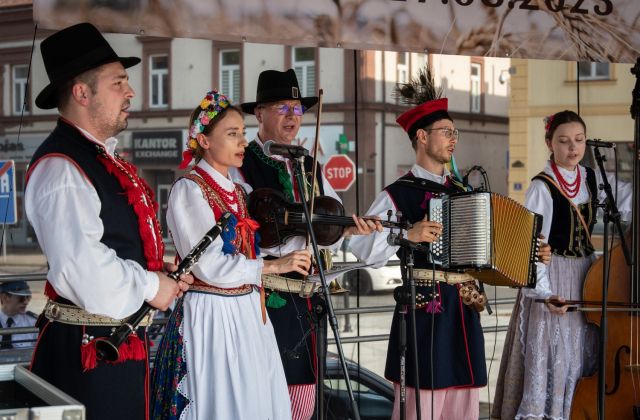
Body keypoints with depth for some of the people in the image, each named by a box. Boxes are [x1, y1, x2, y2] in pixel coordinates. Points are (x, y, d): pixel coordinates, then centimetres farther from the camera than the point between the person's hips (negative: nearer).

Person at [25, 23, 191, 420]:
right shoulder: (61, 168, -19)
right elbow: (80, 265, -29)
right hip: (88, 347, -10)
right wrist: (149, 286, -16)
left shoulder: (105, 158, 14)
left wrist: (159, 271, 8)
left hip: (124, 337, 10)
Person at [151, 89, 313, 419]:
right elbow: (209, 265, -19)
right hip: (211, 315, -8)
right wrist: (273, 266, -16)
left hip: (246, 313, 8)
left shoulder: (237, 192, 14)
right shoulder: (188, 190, -11)